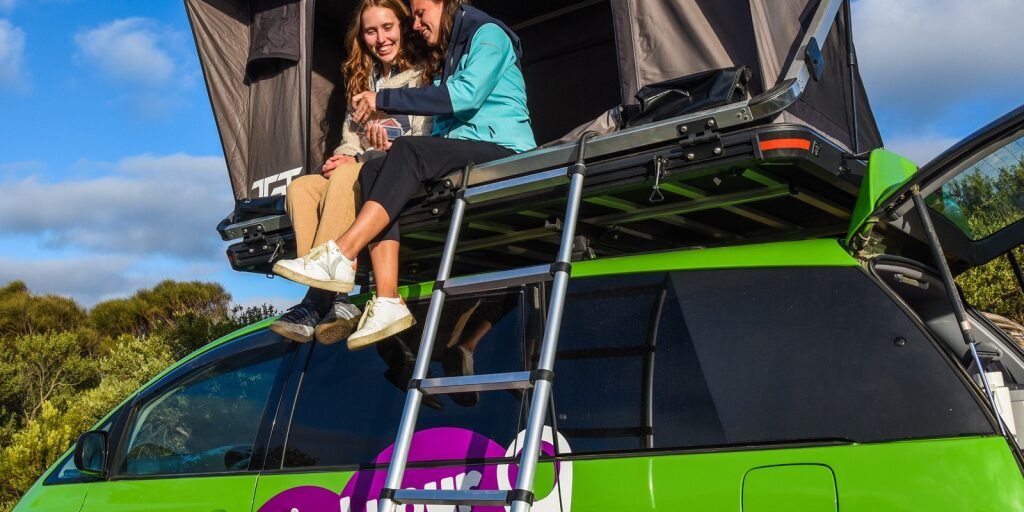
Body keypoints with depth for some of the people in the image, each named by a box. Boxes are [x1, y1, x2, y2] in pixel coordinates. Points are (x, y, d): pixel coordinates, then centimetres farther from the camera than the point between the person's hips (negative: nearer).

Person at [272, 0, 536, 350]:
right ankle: (388, 302, -29)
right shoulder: (444, 57, 29)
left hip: (505, 151, -7)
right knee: (373, 170, -16)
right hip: (460, 156, 7)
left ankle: (340, 256, -37)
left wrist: (384, 100, -13)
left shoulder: (488, 34, 3)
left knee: (408, 151, -31)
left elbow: (467, 94, -16)